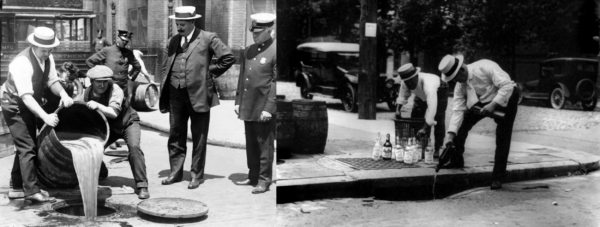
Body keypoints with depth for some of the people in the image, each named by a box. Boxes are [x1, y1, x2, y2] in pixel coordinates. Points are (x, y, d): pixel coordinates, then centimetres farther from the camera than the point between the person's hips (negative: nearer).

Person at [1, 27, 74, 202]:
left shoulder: (48, 58, -7)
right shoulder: (22, 63, -31)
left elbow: (52, 81, -3)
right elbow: (26, 96, -37)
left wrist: (63, 94, -26)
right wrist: (45, 116, -47)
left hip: (30, 105, 9)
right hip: (15, 105, -8)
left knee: (26, 145, 18)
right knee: (27, 147, -12)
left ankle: (17, 182, 34)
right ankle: (31, 190, -9)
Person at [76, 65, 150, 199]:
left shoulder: (115, 90, -27)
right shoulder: (87, 94, -14)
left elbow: (114, 112, -38)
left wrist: (97, 105, -51)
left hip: (128, 122, -4)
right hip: (108, 126, 4)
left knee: (134, 147, -29)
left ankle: (142, 186, -24)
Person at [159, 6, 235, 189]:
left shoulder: (208, 38, -4)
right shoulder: (172, 42, 12)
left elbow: (228, 57, -7)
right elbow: (165, 68, 15)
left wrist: (210, 72, -4)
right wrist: (163, 95, 8)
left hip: (198, 94, -5)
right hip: (176, 95, 5)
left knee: (199, 138, 4)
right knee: (176, 135, 11)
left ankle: (197, 175, 14)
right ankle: (176, 172, 23)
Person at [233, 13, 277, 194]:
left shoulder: (275, 51, -10)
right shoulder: (248, 51, 12)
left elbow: (276, 83, -13)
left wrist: (269, 108, -16)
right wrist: (238, 102, 12)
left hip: (264, 109, -7)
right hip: (248, 107, 7)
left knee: (265, 145, 2)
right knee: (251, 145, 14)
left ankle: (264, 180, 10)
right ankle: (253, 176, 25)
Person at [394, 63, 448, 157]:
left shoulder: (428, 84, -48)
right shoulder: (405, 82, -29)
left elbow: (431, 106, -54)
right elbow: (403, 95, -9)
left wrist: (425, 128, -57)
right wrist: (398, 109, -25)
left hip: (438, 92, -6)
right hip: (422, 95, 6)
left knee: (438, 119, -17)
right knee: (415, 117, 1)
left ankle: (438, 149, -9)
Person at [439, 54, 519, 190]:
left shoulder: (485, 67, -31)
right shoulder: (460, 85, -12)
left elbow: (507, 85, -33)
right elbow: (458, 110, -14)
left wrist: (493, 105, -39)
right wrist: (451, 134, -23)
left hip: (505, 99, -6)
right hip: (482, 102, 6)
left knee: (502, 139, -12)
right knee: (461, 124, -6)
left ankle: (497, 178, -3)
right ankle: (456, 161, 11)